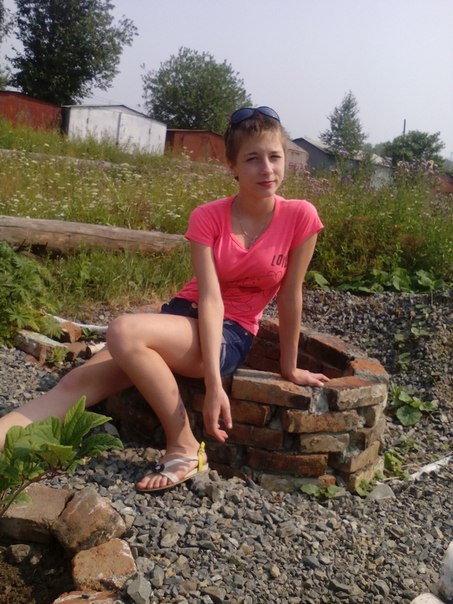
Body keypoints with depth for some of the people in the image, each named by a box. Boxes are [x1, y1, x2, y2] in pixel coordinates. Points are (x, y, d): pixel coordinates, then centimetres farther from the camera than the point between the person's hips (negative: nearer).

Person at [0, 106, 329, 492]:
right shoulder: (207, 217, -8)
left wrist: (289, 367, 3)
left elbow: (290, 296, -5)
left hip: (232, 335, -3)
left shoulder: (300, 217, -13)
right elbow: (210, 297, -19)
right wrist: (213, 385, -27)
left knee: (124, 331, -32)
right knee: (80, 381, -16)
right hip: (185, 316, 4)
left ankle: (184, 449, -21)